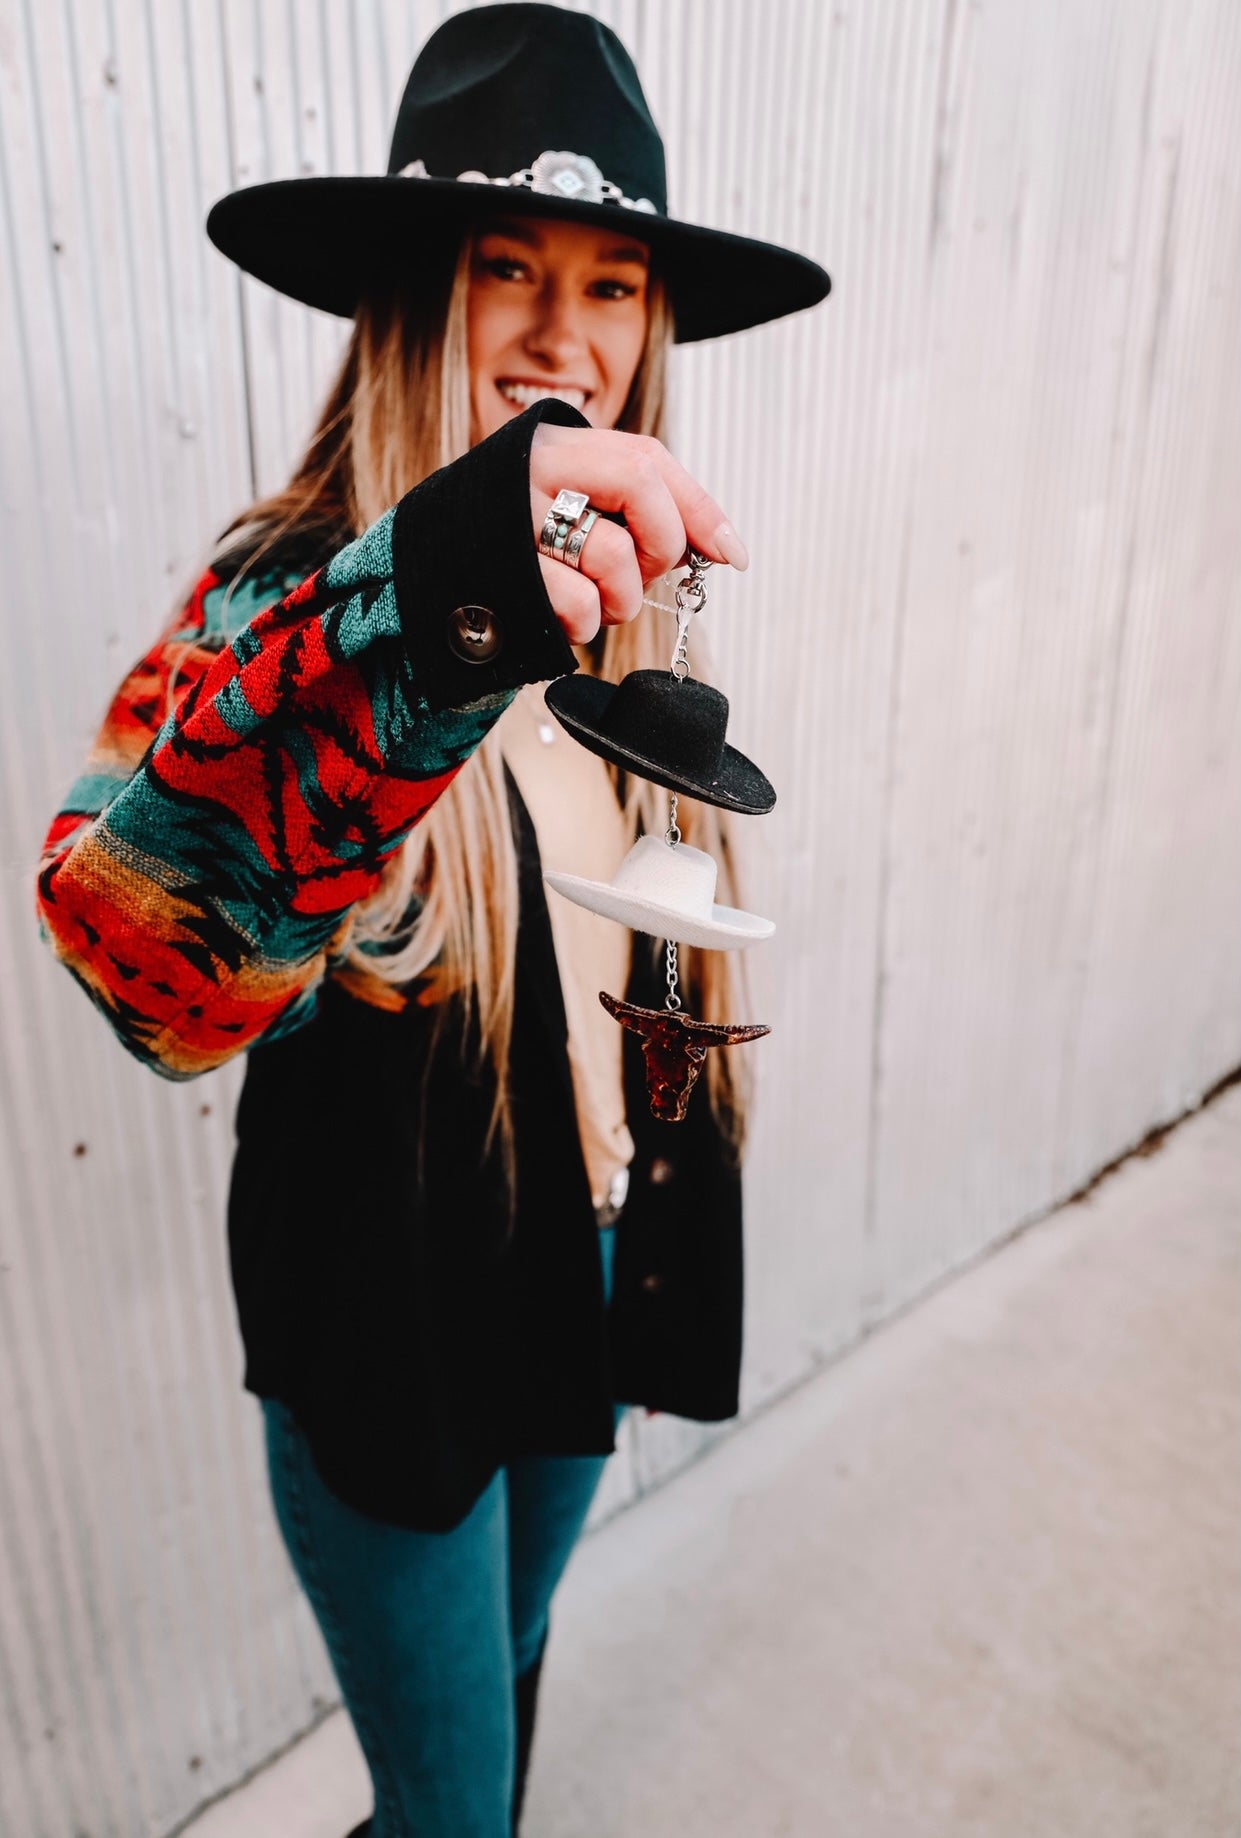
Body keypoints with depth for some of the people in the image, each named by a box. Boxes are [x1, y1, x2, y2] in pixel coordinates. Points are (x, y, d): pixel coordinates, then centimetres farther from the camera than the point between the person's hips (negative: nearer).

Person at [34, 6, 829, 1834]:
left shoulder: (614, 596, -2)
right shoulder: (291, 588, -21)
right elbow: (138, 948, -40)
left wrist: (656, 1228, 14)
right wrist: (409, 633, -56)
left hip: (582, 1276, 6)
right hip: (386, 1321, -5)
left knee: (505, 1676, 31)